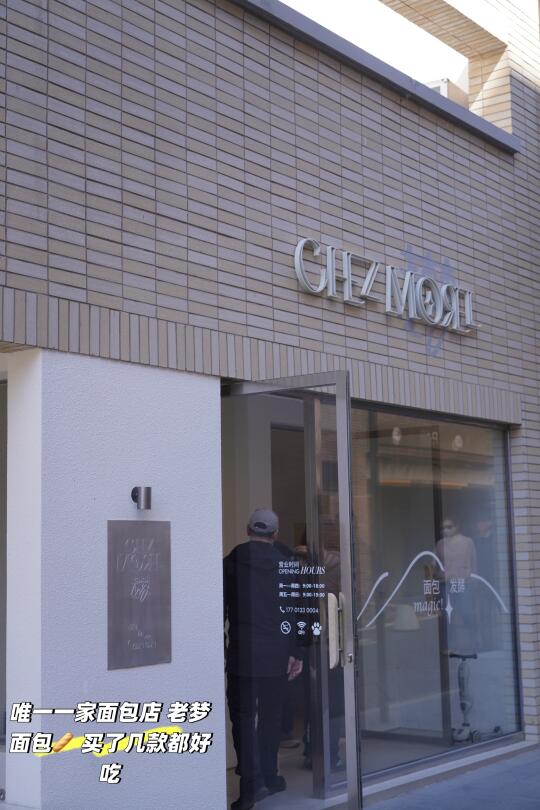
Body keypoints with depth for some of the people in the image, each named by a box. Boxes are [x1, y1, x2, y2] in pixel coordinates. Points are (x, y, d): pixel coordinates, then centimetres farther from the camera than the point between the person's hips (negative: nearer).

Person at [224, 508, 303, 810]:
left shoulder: (233, 561, -2)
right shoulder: (284, 562, -1)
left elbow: (222, 609, 2)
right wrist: (295, 652, 4)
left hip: (242, 652, -2)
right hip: (276, 652, 2)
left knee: (243, 716, 2)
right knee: (270, 715, 14)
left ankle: (252, 782, -9)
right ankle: (269, 776, 20)